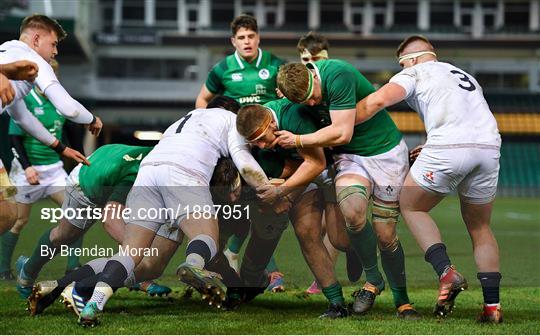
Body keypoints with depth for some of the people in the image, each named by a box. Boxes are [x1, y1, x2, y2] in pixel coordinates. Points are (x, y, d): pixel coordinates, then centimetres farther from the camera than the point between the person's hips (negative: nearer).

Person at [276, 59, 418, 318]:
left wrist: (297, 141, -19)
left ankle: (401, 300, 20)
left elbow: (342, 133, -26)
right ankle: (372, 279, -8)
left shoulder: (337, 75, -26)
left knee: (385, 235, -2)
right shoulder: (298, 89, -5)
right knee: (352, 210, -28)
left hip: (386, 151, -4)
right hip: (350, 158, 4)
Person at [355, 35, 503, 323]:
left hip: (449, 146, -5)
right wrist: (426, 150, 41)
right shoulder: (465, 76, 34)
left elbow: (378, 100, 0)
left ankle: (447, 272, -3)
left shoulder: (414, 73, 16)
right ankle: (492, 305, 10)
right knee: (479, 227, 21)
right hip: (490, 147, 5)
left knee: (411, 206, 16)